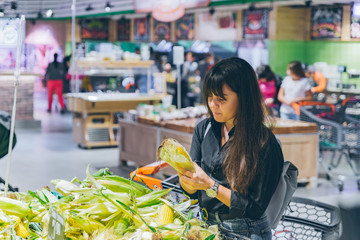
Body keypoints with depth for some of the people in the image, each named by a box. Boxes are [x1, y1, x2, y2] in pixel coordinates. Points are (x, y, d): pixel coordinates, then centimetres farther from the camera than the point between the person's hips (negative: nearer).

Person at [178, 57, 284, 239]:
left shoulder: (265, 145, -15)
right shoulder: (204, 129, 4)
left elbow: (255, 208, -13)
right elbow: (191, 191, 6)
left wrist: (210, 185, -19)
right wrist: (185, 173, -15)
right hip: (205, 223, 5)